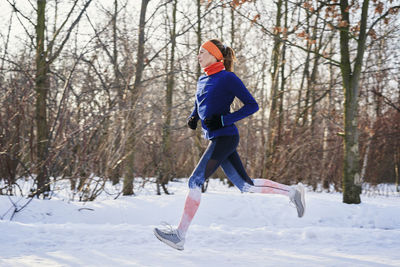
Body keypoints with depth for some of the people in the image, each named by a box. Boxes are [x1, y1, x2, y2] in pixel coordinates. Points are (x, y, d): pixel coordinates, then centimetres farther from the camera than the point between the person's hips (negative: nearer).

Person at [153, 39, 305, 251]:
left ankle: (179, 235, -9)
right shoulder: (203, 80, 15)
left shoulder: (227, 78, -9)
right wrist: (192, 118, 7)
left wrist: (223, 120, -18)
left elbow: (252, 105, -10)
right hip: (217, 140, 9)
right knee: (246, 185, 11)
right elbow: (198, 107, 30)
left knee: (195, 181, -11)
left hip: (224, 138, -9)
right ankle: (292, 192, 23)